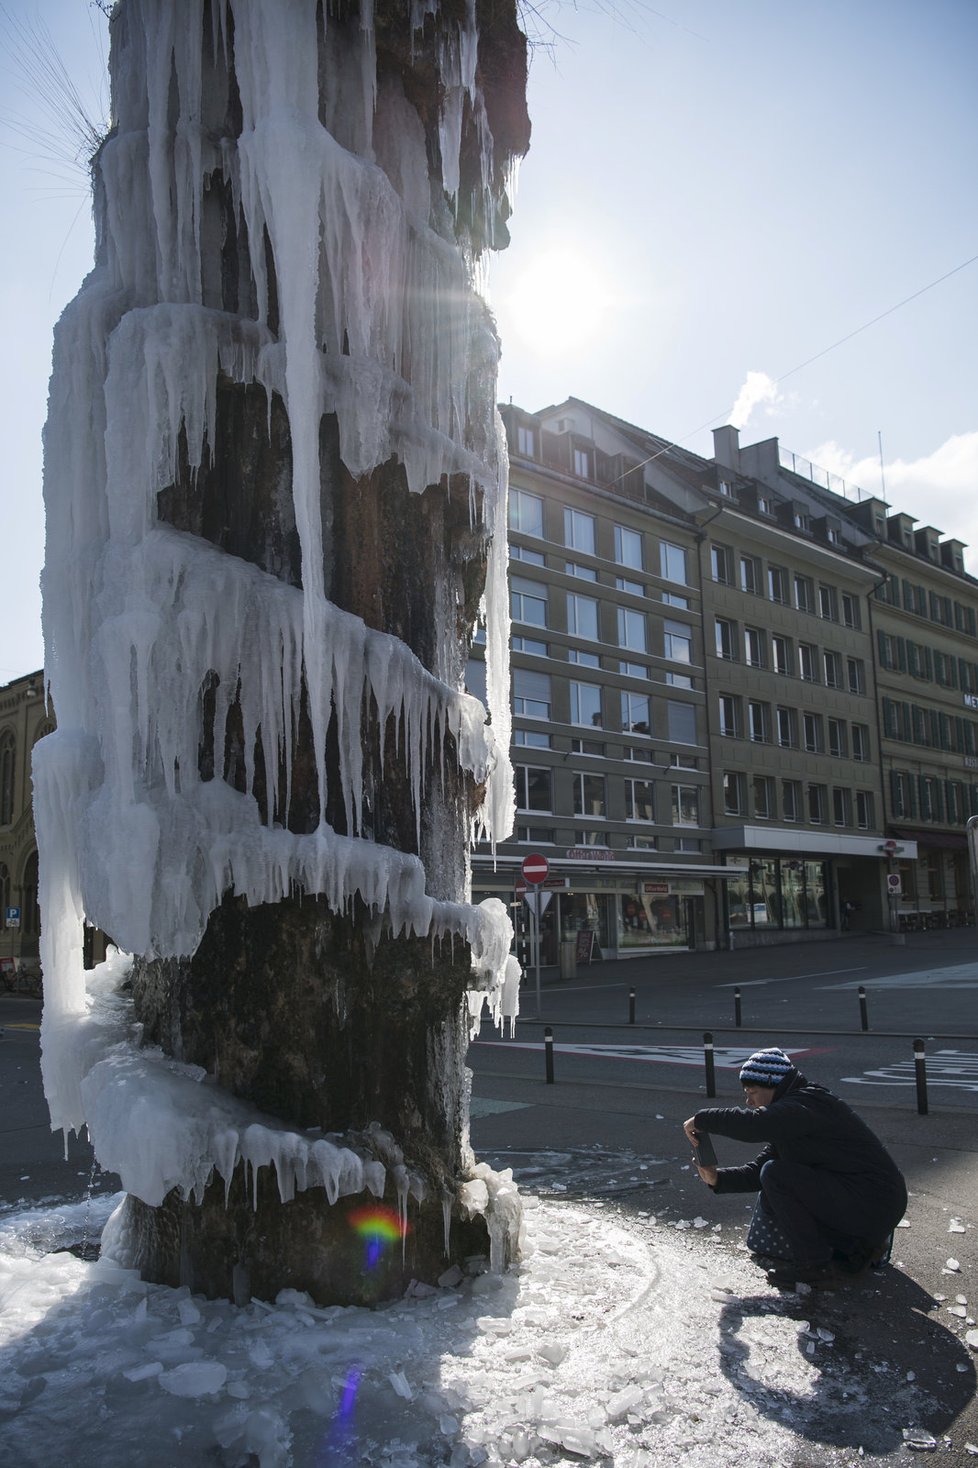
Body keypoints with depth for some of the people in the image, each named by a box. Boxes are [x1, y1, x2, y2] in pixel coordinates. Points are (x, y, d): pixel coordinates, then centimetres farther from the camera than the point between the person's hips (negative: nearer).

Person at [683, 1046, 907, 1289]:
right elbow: (756, 1171, 12)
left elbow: (754, 1124, -36)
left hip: (873, 1208, -10)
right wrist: (718, 1178, -4)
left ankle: (815, 1264, -7)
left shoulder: (806, 1105, -18)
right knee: (771, 1200, 7)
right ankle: (856, 1248, 9)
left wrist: (702, 1119, -23)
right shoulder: (787, 1116, 15)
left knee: (776, 1176, -17)